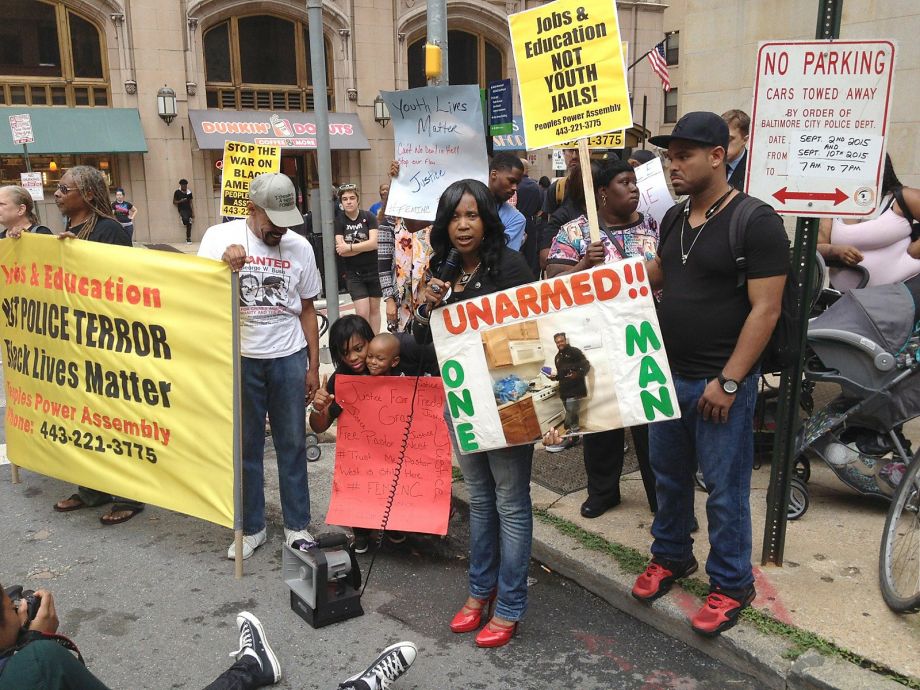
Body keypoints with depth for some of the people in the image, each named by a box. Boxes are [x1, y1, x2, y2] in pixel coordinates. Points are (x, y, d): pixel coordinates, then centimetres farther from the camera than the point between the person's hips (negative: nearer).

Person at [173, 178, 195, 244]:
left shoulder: (189, 192, 9)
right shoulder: (177, 192, -1)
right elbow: (174, 202, 4)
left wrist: (193, 212, 9)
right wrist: (180, 201, -16)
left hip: (188, 209, 4)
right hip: (182, 209, -3)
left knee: (189, 223, -1)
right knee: (185, 218, -33)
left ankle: (188, 238, 8)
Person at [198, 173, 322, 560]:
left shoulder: (299, 248, 2)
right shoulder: (220, 237, -3)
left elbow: (307, 309, 8)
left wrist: (313, 365, 7)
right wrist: (224, 265, -26)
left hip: (288, 358, 1)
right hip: (239, 358, -1)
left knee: (293, 444, 8)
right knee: (245, 446, 9)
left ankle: (297, 525, 21)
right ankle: (250, 527, 24)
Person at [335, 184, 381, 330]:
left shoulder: (369, 217, -3)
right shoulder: (338, 221, -4)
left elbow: (374, 243, -15)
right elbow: (341, 251, -13)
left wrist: (350, 247, -17)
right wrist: (365, 246, -15)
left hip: (374, 270, 1)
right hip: (353, 274, -1)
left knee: (375, 309, 12)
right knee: (362, 313, -9)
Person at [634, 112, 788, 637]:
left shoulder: (755, 221, -13)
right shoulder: (675, 219, 9)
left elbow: (766, 308, -17)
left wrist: (728, 381, -19)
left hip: (721, 381, -7)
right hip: (670, 373, 7)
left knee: (725, 488, 5)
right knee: (669, 474, 18)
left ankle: (732, 584, 23)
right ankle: (671, 555, 38)